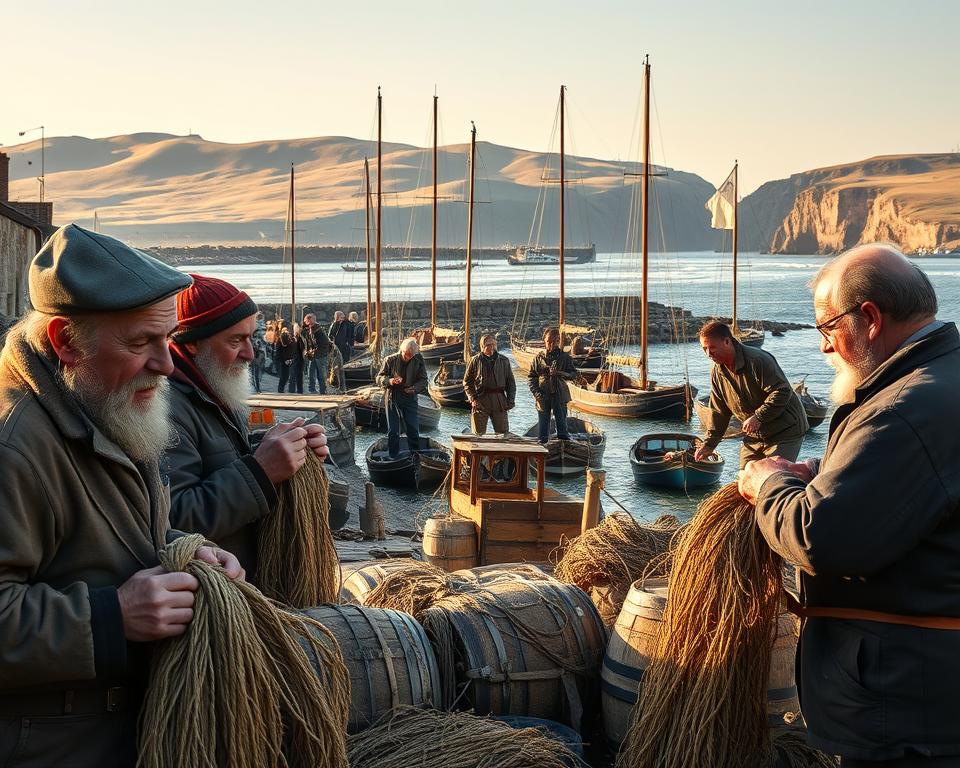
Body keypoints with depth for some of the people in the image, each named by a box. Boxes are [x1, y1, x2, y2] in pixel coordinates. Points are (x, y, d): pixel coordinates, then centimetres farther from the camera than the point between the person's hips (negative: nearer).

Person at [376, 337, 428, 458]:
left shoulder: (418, 361, -4)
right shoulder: (390, 360, -8)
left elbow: (423, 380, 2)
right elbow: (379, 378, -6)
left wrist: (414, 388, -19)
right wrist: (390, 381, -27)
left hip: (410, 398, 1)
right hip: (392, 398, -1)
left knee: (413, 429, 4)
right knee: (393, 430, 3)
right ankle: (393, 457, 15)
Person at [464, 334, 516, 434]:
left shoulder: (504, 361, 8)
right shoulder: (475, 361, 1)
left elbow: (511, 382, 14)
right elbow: (467, 382, 4)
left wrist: (511, 400, 4)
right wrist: (472, 399, -7)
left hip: (499, 401, 2)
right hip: (480, 401, -2)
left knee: (503, 433, 2)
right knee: (479, 434, 3)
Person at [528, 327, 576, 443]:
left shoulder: (564, 357, 6)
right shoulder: (539, 358, 7)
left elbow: (573, 374, 4)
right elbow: (531, 377, 6)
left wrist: (560, 373, -14)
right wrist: (536, 393, -7)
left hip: (559, 395, -1)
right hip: (543, 397, 1)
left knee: (561, 422, -3)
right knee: (543, 423, 5)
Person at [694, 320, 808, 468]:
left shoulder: (757, 360, -22)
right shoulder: (717, 372, 2)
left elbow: (782, 392, -25)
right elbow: (719, 412, 9)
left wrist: (758, 417, -30)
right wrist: (708, 445, 4)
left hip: (785, 432, -7)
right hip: (754, 437, 7)